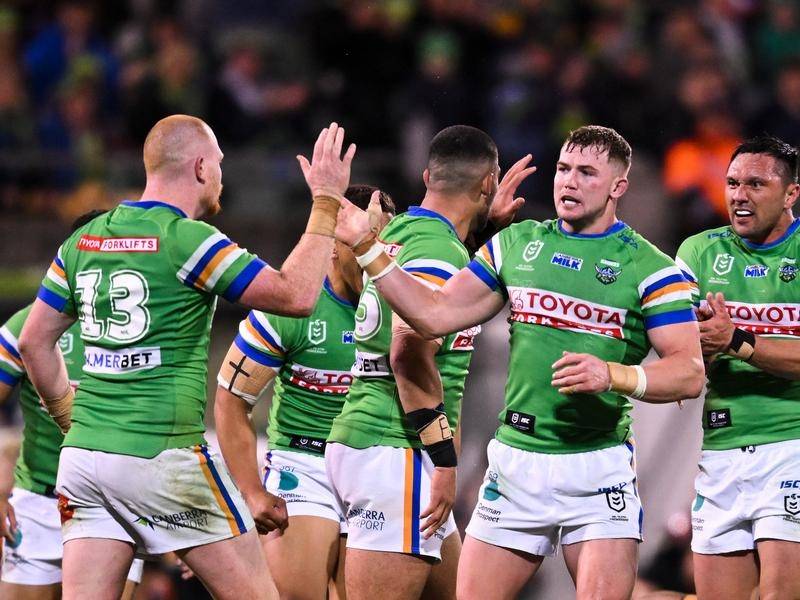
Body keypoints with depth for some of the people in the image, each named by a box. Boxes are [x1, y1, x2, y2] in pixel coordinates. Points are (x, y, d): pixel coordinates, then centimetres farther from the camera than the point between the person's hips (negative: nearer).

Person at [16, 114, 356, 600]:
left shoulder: (84, 240, 10)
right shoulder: (188, 240, -10)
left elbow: (35, 342, 16)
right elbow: (296, 295, -10)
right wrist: (327, 201, -2)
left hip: (84, 452, 7)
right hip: (162, 457, -6)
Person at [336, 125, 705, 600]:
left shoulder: (648, 266, -2)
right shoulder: (517, 244, 12)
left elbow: (691, 373, -9)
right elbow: (435, 315, 11)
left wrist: (613, 375, -26)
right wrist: (366, 246, 4)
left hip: (598, 466, -4)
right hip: (515, 460, 4)